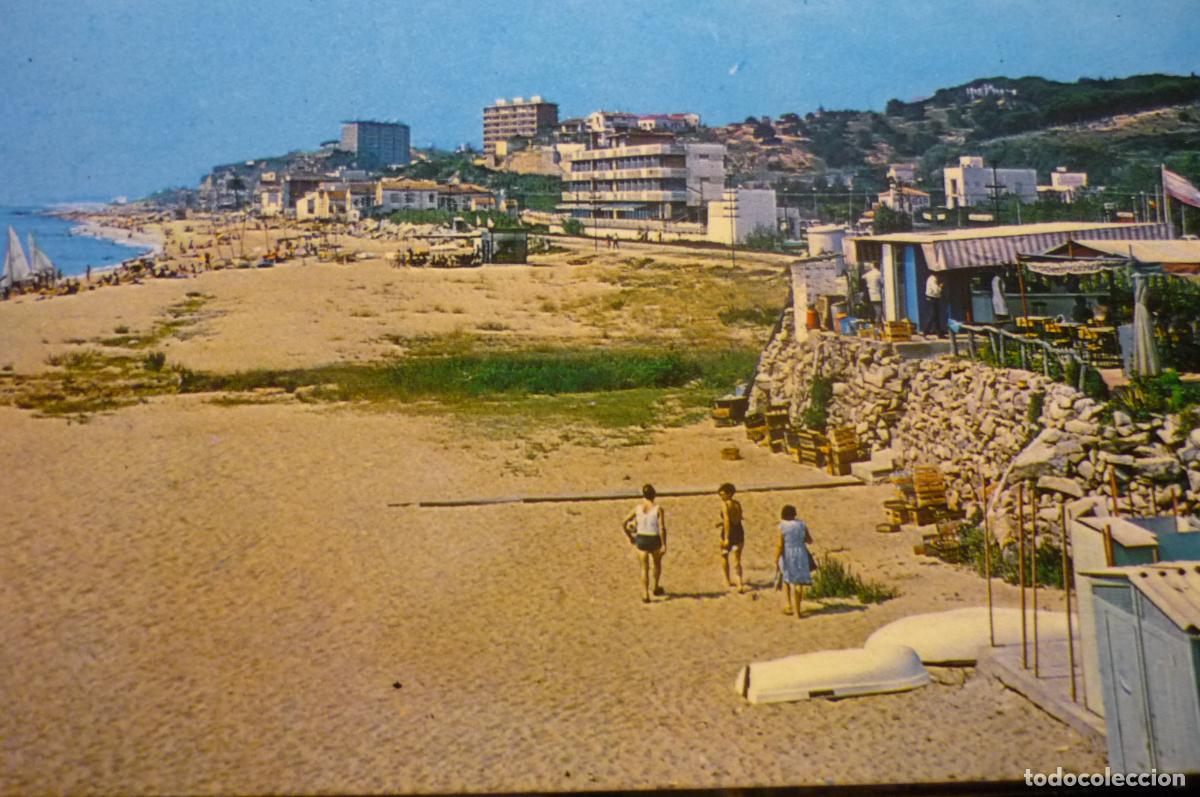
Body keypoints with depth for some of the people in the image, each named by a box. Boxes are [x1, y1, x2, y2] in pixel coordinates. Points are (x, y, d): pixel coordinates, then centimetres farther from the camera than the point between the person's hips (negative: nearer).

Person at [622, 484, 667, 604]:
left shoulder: (637, 508, -3)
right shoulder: (658, 509, -12)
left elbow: (624, 524, -1)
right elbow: (662, 528, -17)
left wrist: (630, 537, 13)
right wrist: (664, 545, -11)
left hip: (641, 540, 1)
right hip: (654, 540, -1)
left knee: (644, 568, 8)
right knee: (657, 563, 26)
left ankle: (645, 595, -2)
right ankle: (656, 588, 38)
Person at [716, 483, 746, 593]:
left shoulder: (724, 504, -14)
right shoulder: (738, 504, 6)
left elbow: (727, 520, -22)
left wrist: (726, 538, -23)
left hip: (728, 533, -5)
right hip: (739, 532, 5)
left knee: (724, 556, 22)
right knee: (737, 561, 7)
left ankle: (728, 581, 30)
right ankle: (740, 583, -11)